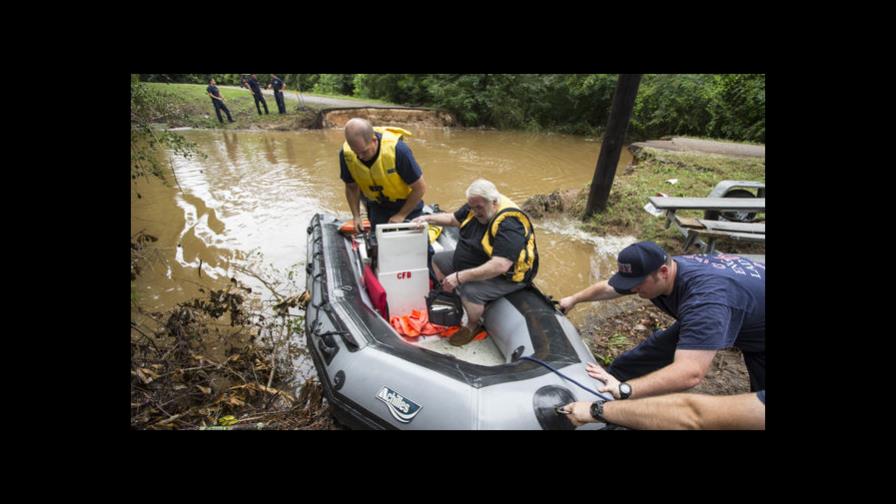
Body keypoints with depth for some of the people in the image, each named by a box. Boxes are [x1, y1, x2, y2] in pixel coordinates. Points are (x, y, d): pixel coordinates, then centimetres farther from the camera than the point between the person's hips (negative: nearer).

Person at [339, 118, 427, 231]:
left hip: (406, 204, -3)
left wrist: (401, 215, -18)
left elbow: (420, 188, -23)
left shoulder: (397, 149, -34)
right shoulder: (346, 154, -21)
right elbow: (351, 187, -2)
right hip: (377, 206, 3)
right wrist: (356, 216, -11)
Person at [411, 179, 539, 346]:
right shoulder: (475, 207, -7)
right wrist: (429, 218, -5)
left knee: (470, 291, -34)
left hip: (502, 275, -9)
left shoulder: (508, 225, -34)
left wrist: (460, 277, -40)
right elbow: (453, 219, 11)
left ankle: (472, 326, -1)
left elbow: (499, 266, -42)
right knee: (438, 260, 13)